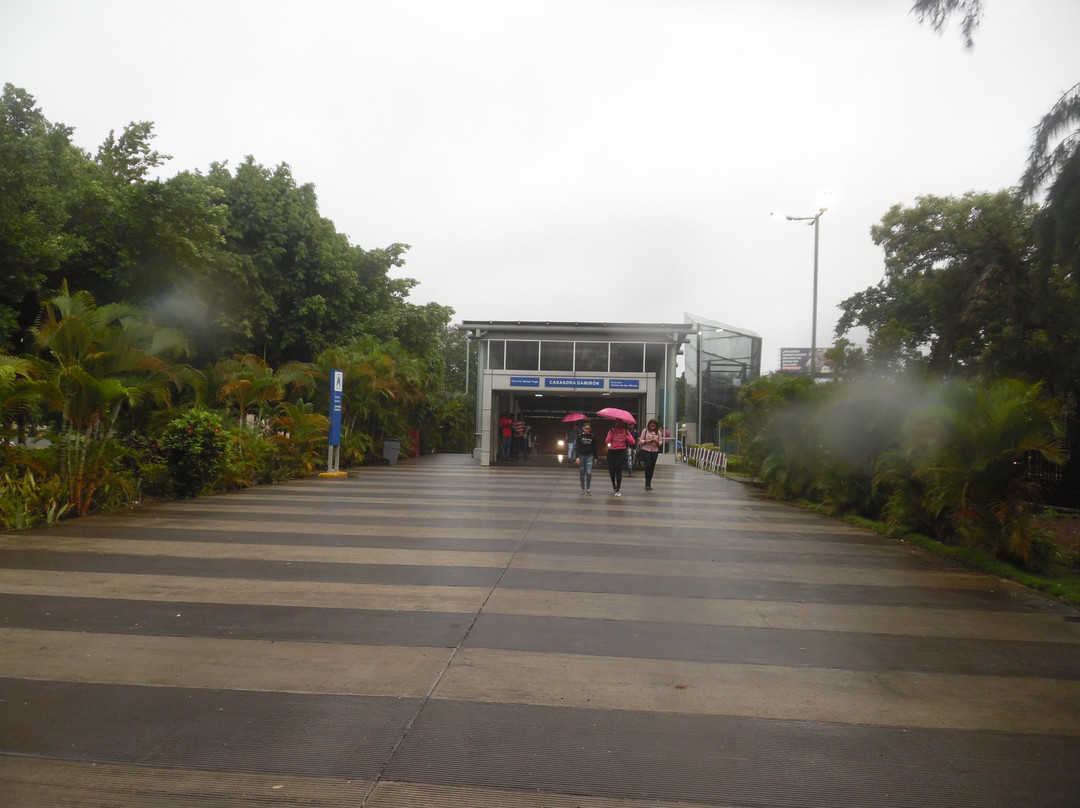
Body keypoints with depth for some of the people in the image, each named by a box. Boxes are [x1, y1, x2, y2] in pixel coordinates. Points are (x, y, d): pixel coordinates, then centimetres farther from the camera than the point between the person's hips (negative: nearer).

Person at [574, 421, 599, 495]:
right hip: (581, 455, 0)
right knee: (582, 473, 5)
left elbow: (595, 448, 7)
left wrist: (595, 458, 8)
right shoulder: (579, 436, -3)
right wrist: (577, 457, -14)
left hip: (589, 456, 0)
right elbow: (577, 447, -6)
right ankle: (583, 489, 15)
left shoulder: (592, 436, 0)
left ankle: (588, 489, 0)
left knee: (589, 472, -11)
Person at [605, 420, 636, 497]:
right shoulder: (611, 431, 6)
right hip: (611, 452, 2)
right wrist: (612, 433, -10)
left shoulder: (626, 431, 5)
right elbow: (607, 441, -4)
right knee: (611, 470, 6)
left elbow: (633, 442, -2)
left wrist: (625, 435, -9)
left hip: (621, 452, -2)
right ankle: (614, 485, 34)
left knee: (619, 470, -9)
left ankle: (618, 489, -5)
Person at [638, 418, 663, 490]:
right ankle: (647, 484, -9)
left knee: (652, 467, 5)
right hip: (646, 450, -3)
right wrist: (648, 441, -17)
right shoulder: (645, 431, 1)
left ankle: (649, 484, 16)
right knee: (648, 466, -14)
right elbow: (641, 441, 0)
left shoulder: (658, 432, 6)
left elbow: (661, 443, 7)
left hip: (655, 451, 3)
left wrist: (656, 442, -15)